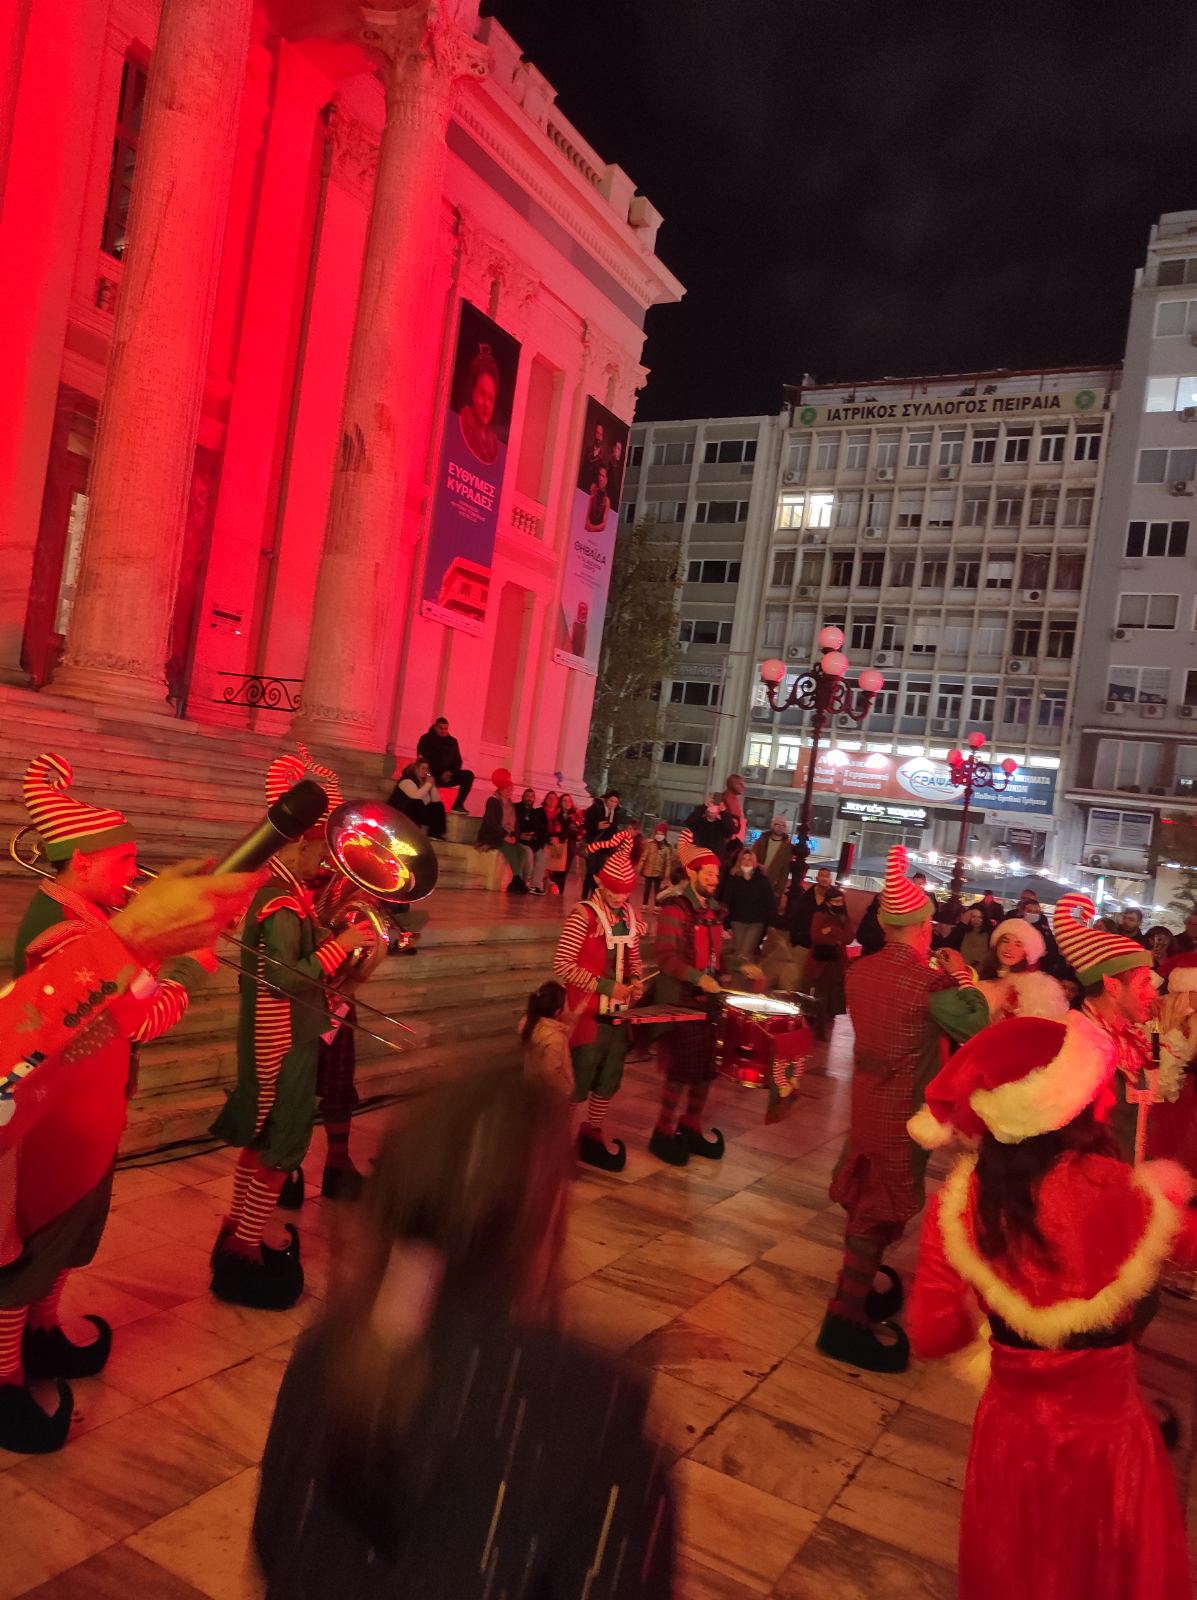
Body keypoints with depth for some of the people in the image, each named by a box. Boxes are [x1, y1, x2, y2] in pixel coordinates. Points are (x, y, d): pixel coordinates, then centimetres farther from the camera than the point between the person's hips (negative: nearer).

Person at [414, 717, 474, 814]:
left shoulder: (452, 741, 12)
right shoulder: (426, 739, 2)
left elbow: (458, 761, 8)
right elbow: (421, 758, -8)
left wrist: (450, 772, -14)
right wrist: (440, 774, -23)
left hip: (447, 776, 3)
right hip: (432, 776, -3)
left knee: (468, 775, -18)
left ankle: (458, 805, -17)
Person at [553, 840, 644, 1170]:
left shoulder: (629, 915, 7)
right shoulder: (584, 915, -14)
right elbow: (562, 965, -18)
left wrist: (635, 981, -2)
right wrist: (605, 986, -21)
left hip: (619, 1012, 7)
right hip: (589, 1013, -7)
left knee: (609, 1080, 15)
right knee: (578, 1083, -3)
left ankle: (592, 1133, 32)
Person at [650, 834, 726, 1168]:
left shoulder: (713, 911, 12)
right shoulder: (674, 908, -13)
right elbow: (665, 955, -22)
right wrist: (699, 979, -28)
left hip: (707, 999, 8)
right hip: (678, 1001, -8)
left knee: (706, 1067, 12)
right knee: (682, 1071, -4)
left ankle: (690, 1127, 27)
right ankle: (664, 1133, 10)